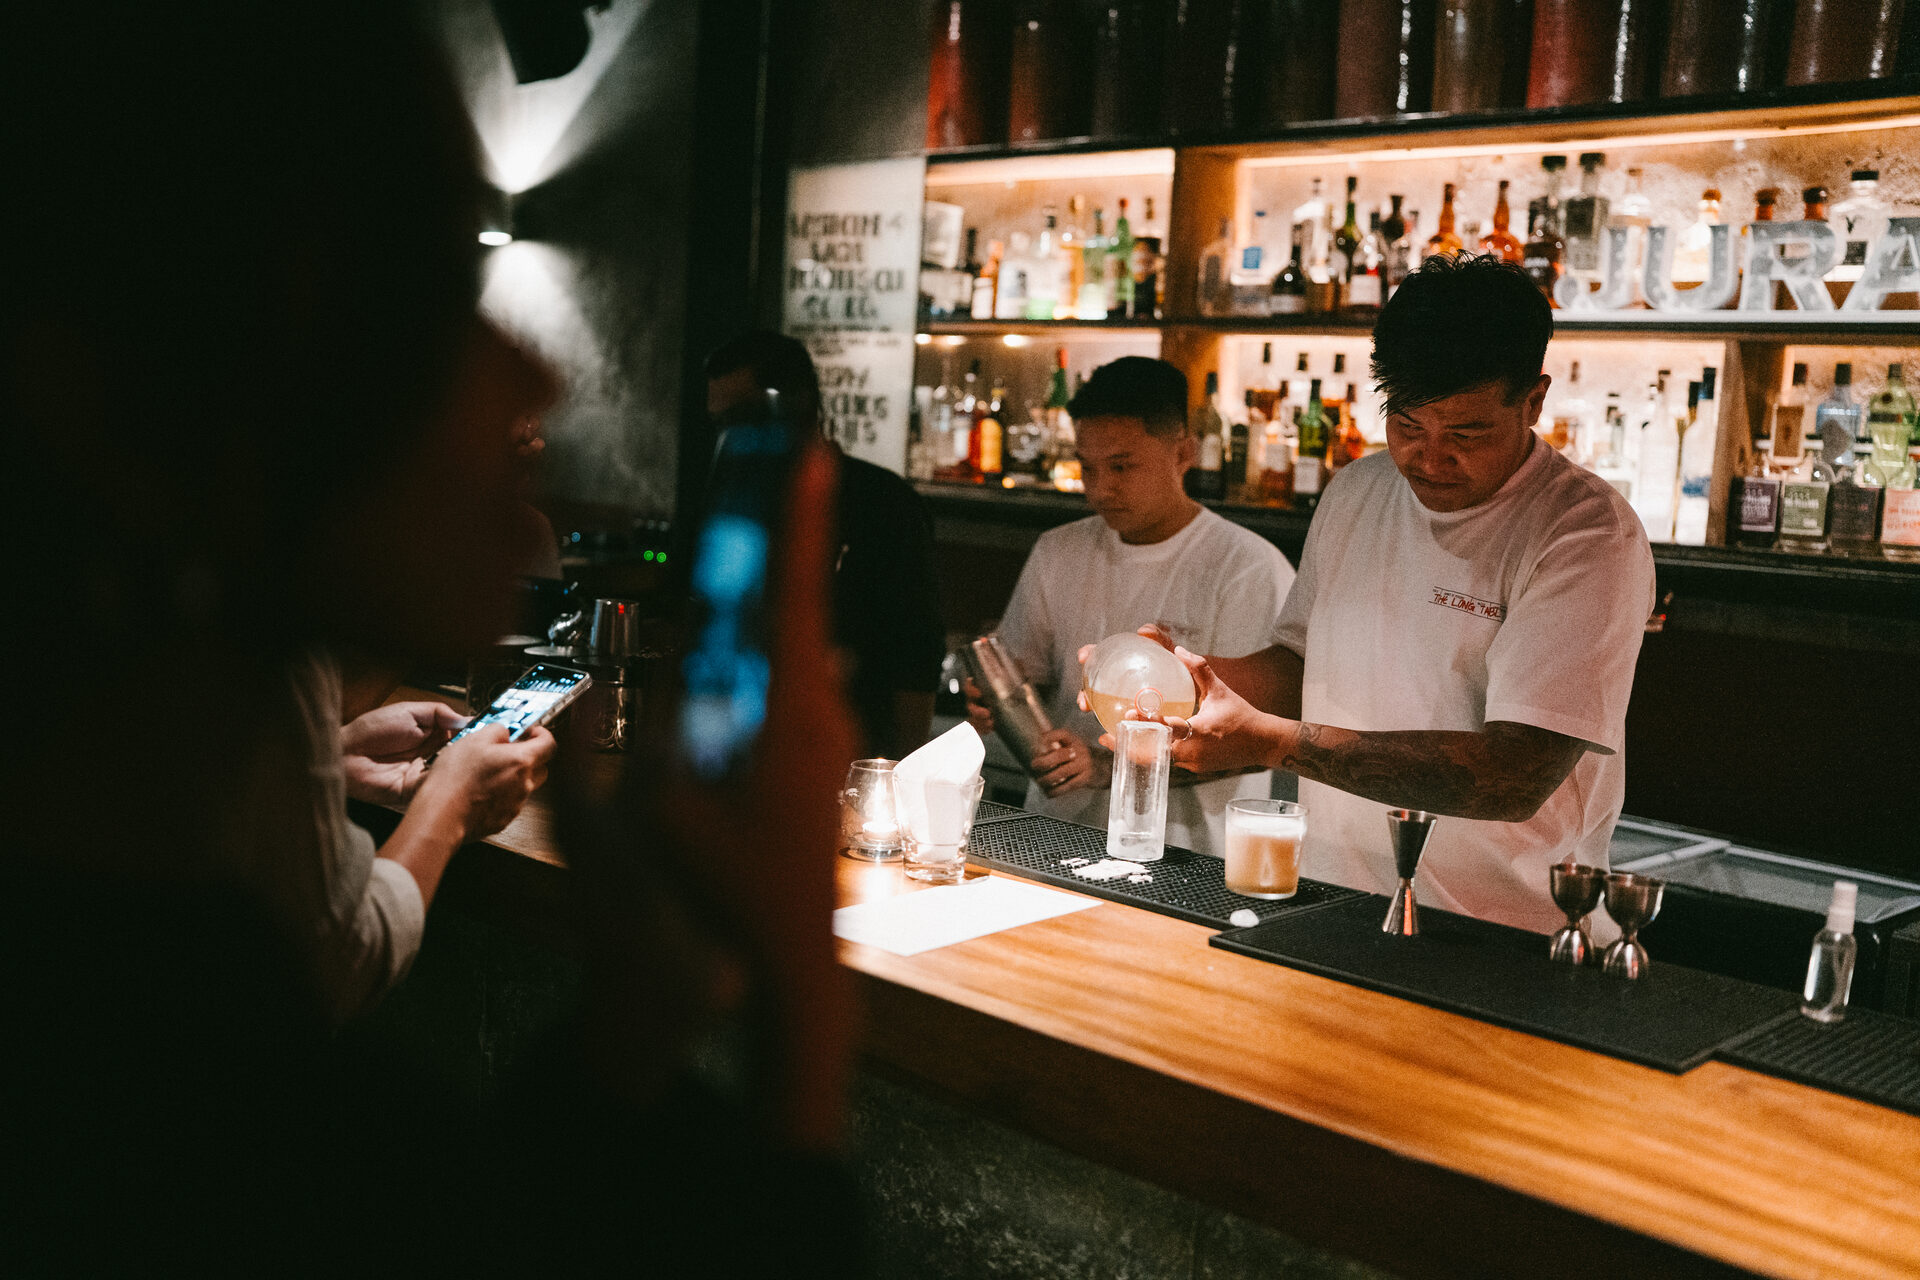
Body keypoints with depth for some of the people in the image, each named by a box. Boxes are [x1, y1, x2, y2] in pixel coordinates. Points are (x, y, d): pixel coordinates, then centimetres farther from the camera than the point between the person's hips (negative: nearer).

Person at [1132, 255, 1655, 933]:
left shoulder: (1589, 535, -12)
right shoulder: (1355, 492, 10)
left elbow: (1515, 779, -21)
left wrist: (1270, 739, -23)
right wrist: (1191, 674, 0)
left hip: (1498, 949, -7)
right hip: (1328, 910, 7)